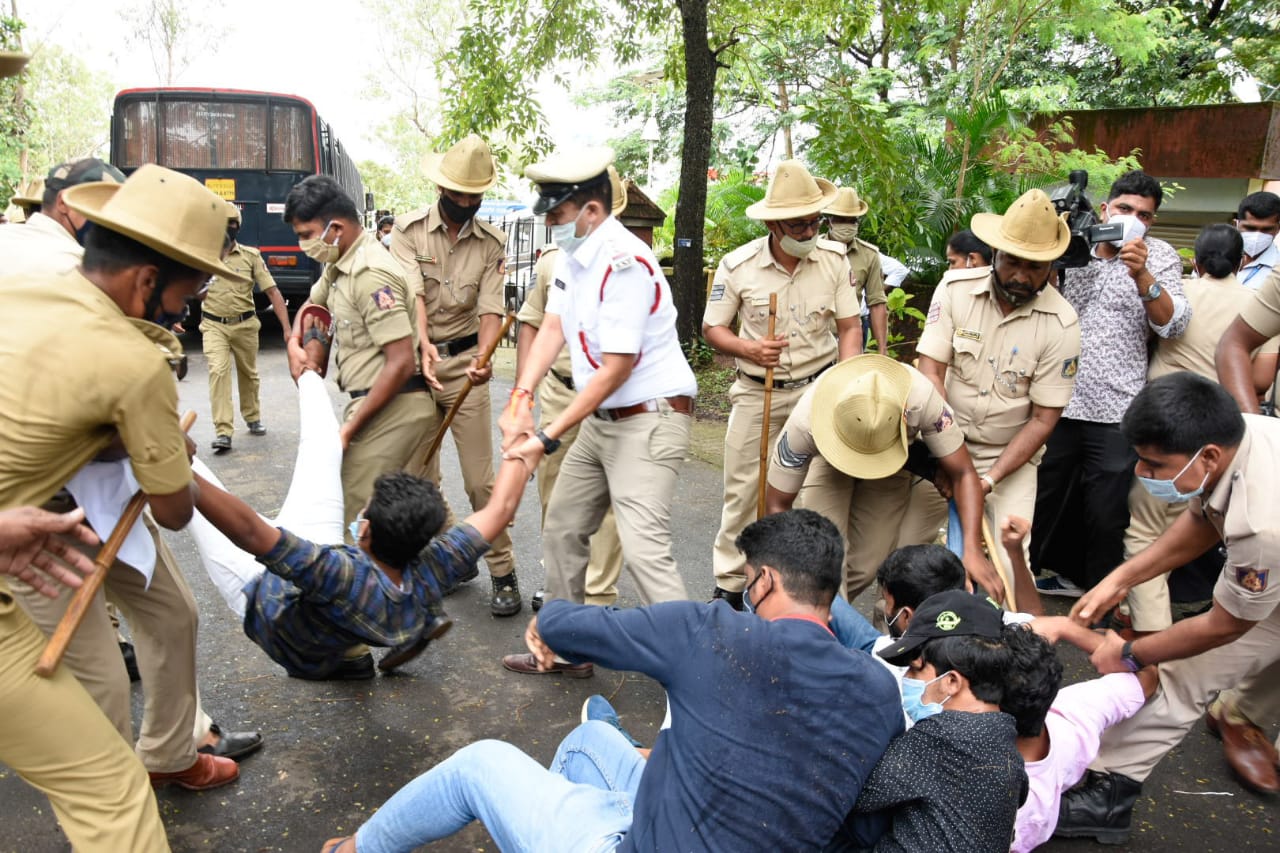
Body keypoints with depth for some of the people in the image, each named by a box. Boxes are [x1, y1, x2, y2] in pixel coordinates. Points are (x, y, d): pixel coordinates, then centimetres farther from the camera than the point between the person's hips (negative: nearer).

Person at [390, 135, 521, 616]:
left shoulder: (492, 242, 1)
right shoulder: (409, 230, -3)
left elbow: (491, 307, -8)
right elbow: (412, 292, -18)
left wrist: (482, 357, -28)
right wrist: (424, 344, -36)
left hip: (465, 361, -1)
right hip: (417, 359, 1)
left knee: (480, 478, -3)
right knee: (421, 477, 10)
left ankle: (503, 573, 9)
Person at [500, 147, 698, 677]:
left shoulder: (625, 264, -22)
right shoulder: (572, 254, 6)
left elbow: (615, 370, -23)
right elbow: (551, 328, 4)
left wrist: (549, 437, -20)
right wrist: (521, 398, -11)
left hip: (649, 420, -10)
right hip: (600, 419, 10)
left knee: (643, 549, -17)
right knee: (562, 530, 16)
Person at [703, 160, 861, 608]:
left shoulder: (835, 260, -4)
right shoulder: (737, 265, -8)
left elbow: (849, 327, 1)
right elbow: (712, 328, 0)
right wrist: (748, 348, -20)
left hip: (817, 388, 1)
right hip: (756, 392, -1)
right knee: (742, 491, 4)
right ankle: (729, 585, 18)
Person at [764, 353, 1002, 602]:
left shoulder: (921, 396, -40)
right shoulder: (804, 420, -40)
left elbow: (963, 474, -29)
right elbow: (777, 504, -29)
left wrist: (973, 551, -41)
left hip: (896, 456, 1)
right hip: (826, 460, -1)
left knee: (867, 564, -8)